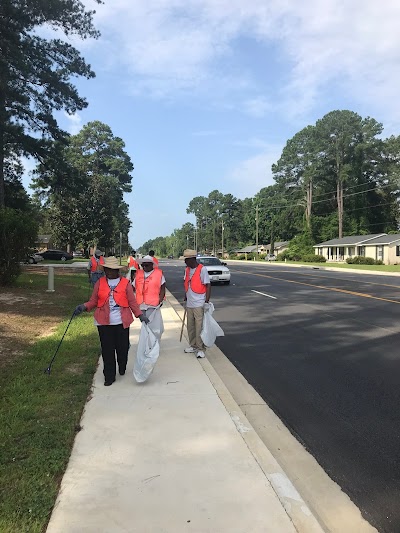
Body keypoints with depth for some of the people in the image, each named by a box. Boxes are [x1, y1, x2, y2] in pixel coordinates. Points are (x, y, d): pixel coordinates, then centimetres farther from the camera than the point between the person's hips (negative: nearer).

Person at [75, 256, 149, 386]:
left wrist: (140, 315, -7)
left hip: (121, 322, -1)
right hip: (104, 323, 1)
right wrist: (84, 307, -13)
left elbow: (132, 302, 1)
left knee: (122, 347, 6)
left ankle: (122, 369, 35)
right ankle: (109, 376, 17)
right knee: (107, 350, 3)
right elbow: (93, 301, 6)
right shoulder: (99, 283, 6)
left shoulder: (125, 283, 1)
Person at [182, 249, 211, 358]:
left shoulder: (202, 269, -12)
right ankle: (193, 346, 27)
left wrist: (207, 301, -17)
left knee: (199, 327, -3)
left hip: (199, 304, -7)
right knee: (190, 326, 14)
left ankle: (201, 349, 6)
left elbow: (208, 285, -12)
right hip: (189, 304, 7)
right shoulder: (187, 270, 9)